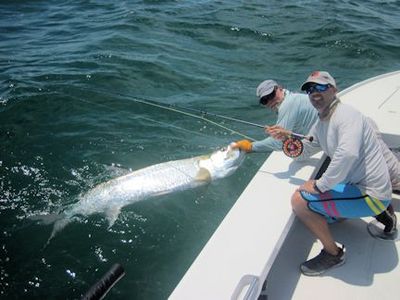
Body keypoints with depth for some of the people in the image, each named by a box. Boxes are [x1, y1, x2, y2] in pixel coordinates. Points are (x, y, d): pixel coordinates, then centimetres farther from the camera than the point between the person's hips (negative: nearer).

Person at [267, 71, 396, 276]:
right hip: (356, 185, 10)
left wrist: (320, 185, -27)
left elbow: (348, 153, -37)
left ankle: (333, 253, 1)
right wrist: (287, 137, 1)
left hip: (370, 193, -10)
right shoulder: (320, 125, 10)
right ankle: (380, 213, 26)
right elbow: (303, 152, 22)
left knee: (300, 200, -19)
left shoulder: (346, 115, -19)